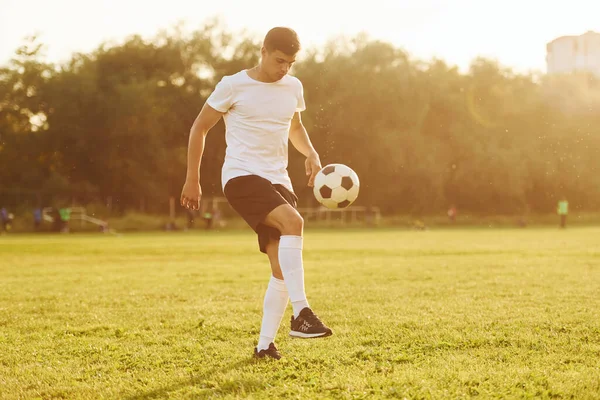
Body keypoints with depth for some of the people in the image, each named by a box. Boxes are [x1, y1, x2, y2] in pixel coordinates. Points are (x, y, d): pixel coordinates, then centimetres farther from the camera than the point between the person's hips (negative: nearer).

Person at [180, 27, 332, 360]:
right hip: (241, 176, -6)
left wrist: (311, 153, 6)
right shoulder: (233, 86, -5)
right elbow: (199, 128, 2)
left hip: (278, 180, 6)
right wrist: (192, 180, 0)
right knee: (293, 221, -33)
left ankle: (265, 345, 8)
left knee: (283, 270, -2)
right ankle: (301, 315, -33)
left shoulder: (293, 87, 10)